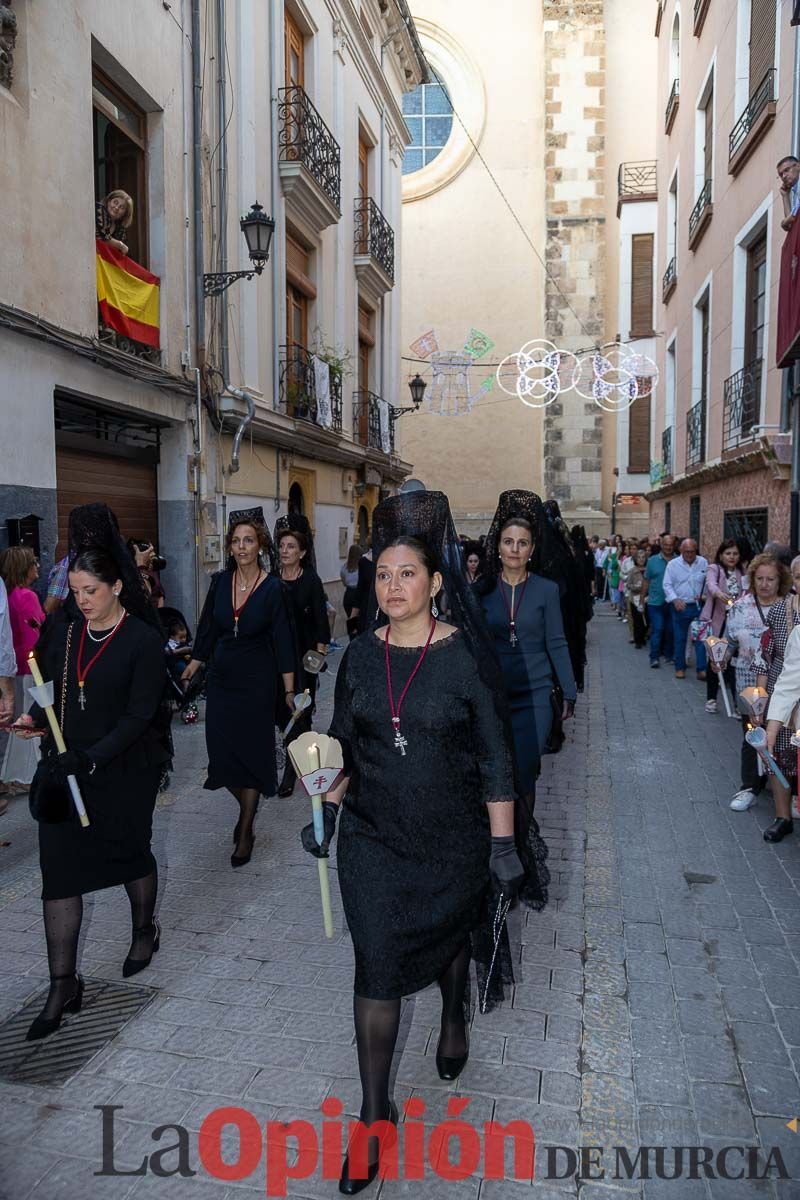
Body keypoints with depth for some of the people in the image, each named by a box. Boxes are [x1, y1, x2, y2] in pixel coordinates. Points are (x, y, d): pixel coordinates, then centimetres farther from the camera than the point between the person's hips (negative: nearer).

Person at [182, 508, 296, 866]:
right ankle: (247, 808, 34)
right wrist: (193, 665, 11)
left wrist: (289, 691, -10)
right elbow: (207, 628, 10)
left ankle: (245, 831, 18)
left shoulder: (272, 588, -10)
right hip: (221, 677, 4)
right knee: (221, 752, 5)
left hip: (257, 680, -4)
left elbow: (282, 641, -9)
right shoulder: (220, 582, 0)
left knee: (251, 752, 3)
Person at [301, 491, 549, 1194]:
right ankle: (374, 1114, 20)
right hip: (372, 839, 2)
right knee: (376, 972, 2)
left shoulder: (466, 656, -12)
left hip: (452, 839, -1)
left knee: (449, 939, 22)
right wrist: (327, 812, 2)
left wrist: (503, 843, -9)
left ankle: (454, 1019, 56)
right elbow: (343, 745, 8)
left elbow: (495, 758, -9)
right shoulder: (361, 656, -3)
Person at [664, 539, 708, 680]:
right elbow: (667, 585, -3)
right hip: (680, 607, 0)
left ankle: (702, 669, 0)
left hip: (698, 606, 0)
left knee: (701, 637, -3)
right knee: (680, 639, 8)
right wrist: (675, 599, -17)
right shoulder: (673, 564, -2)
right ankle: (680, 668, 21)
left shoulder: (703, 562, 2)